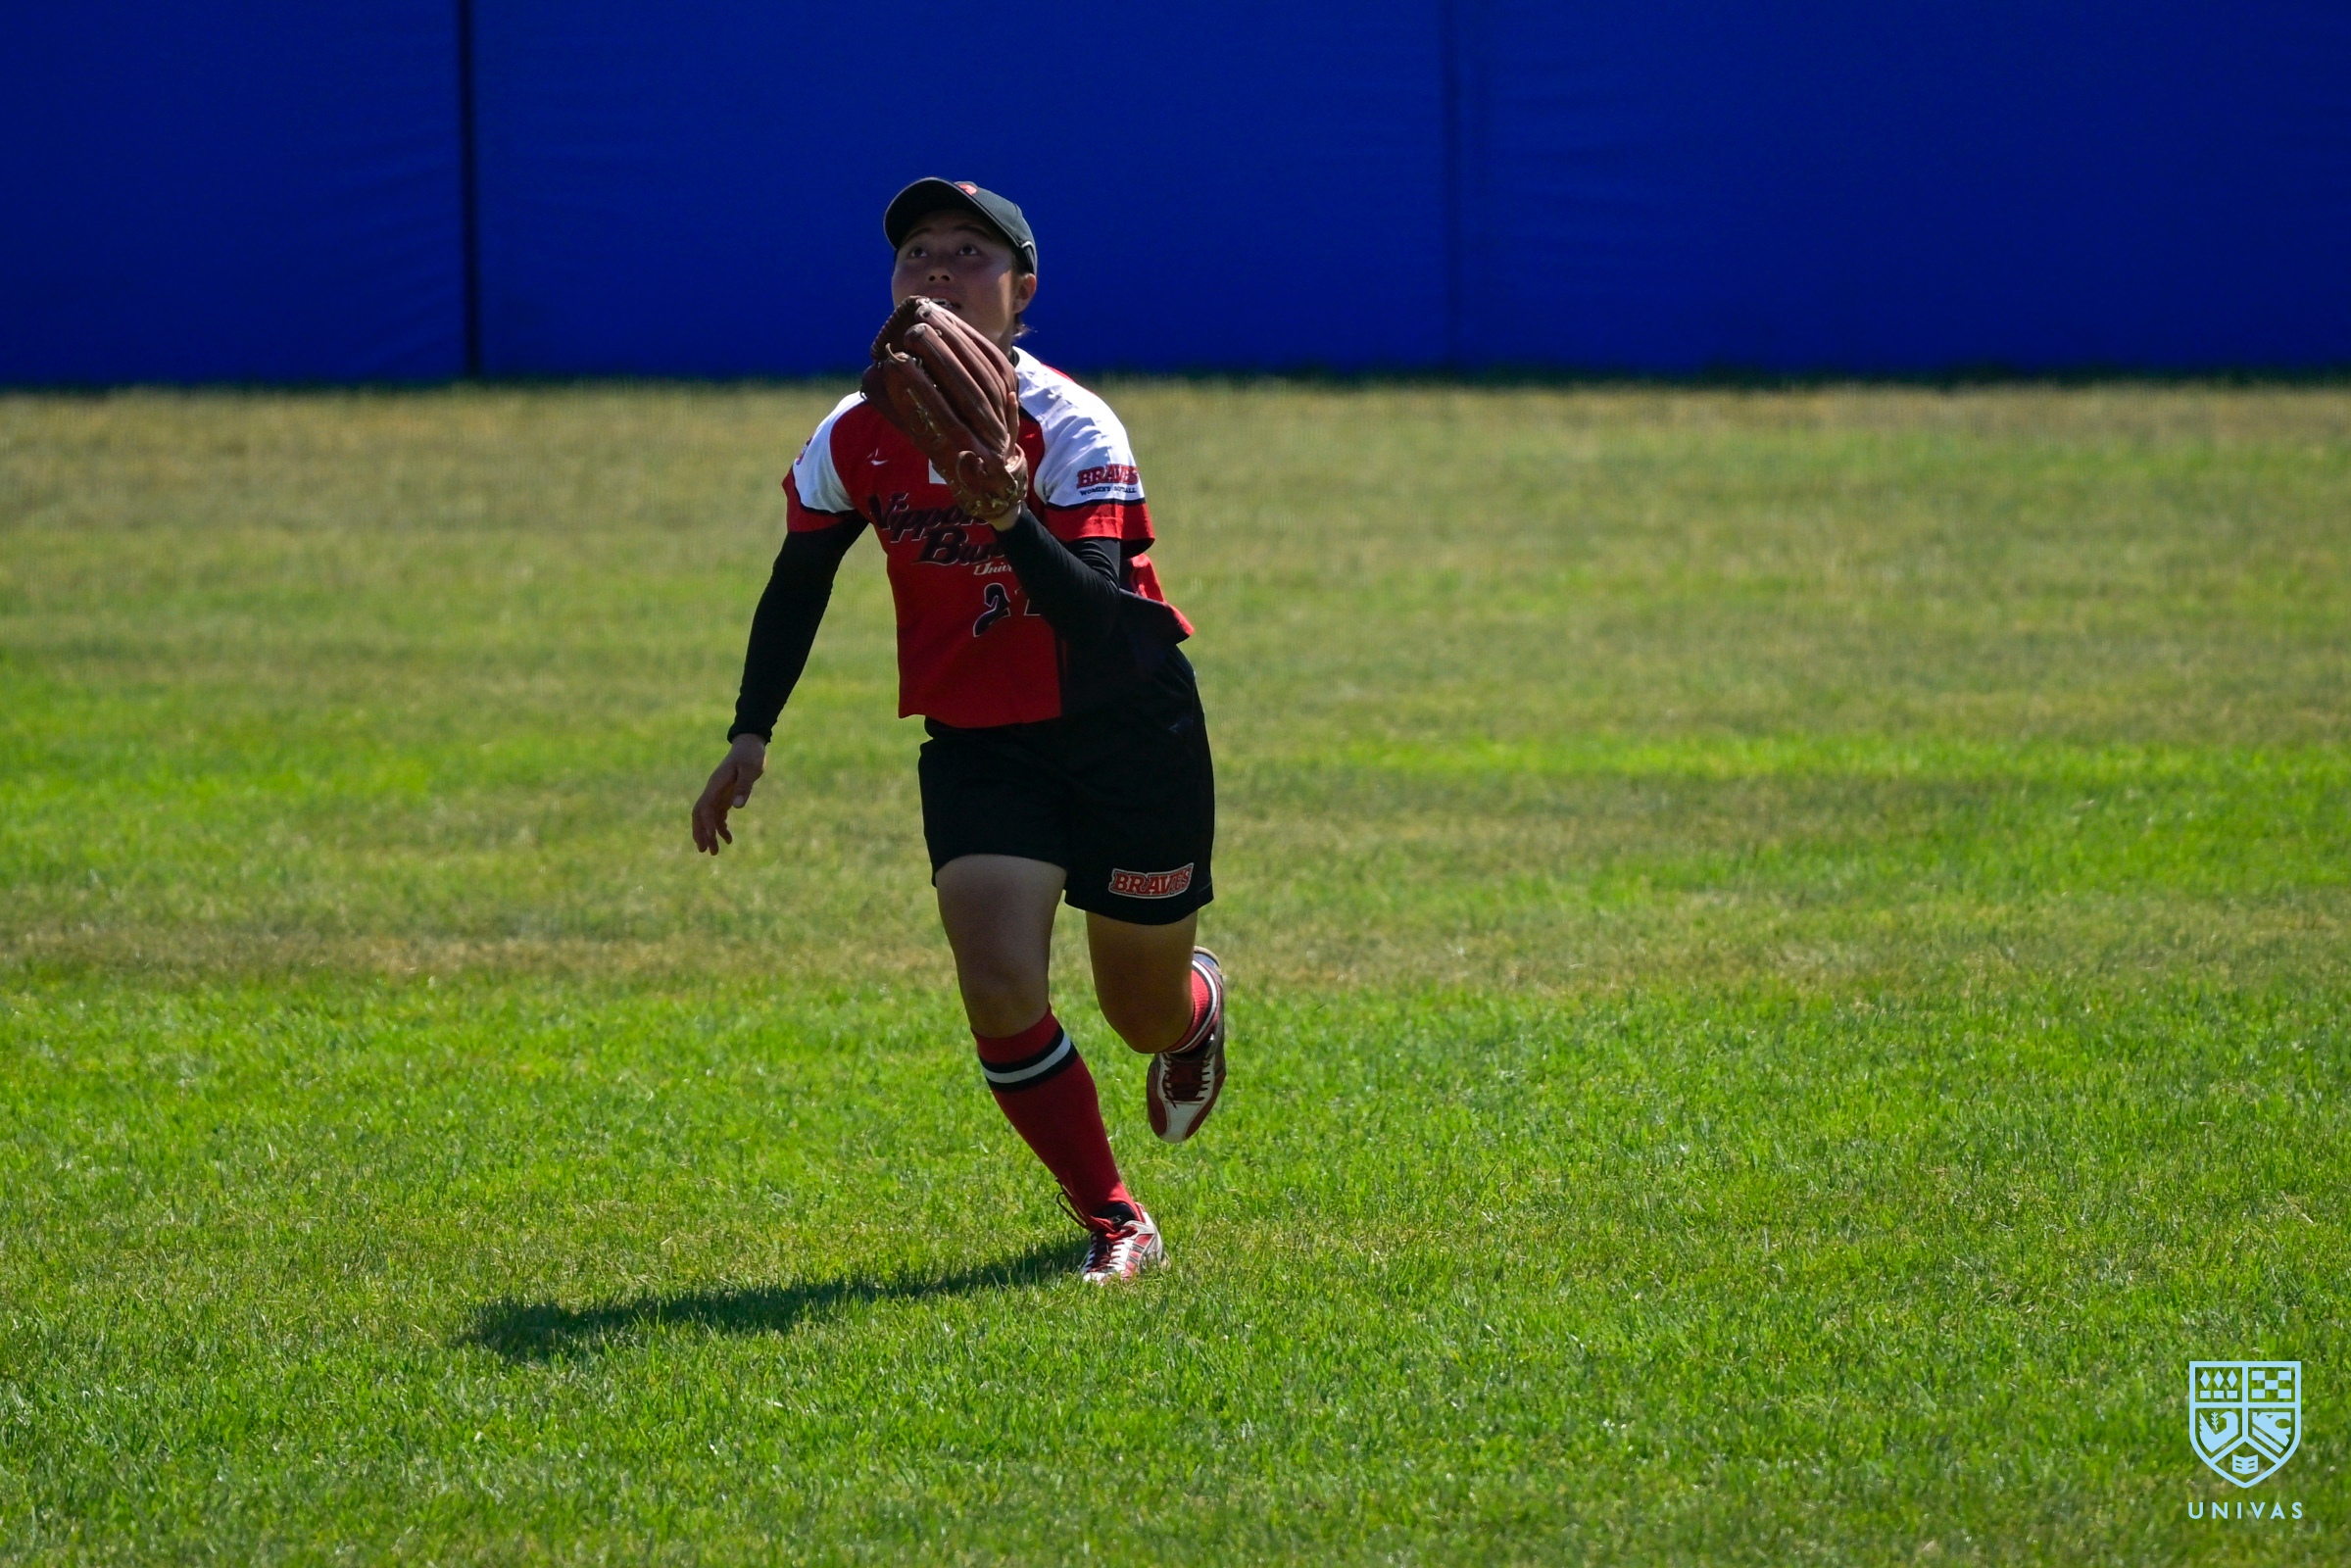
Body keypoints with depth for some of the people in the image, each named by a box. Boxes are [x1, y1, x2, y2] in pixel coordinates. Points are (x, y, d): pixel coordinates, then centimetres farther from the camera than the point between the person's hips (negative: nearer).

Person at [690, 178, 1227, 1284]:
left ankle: (1200, 1006, 52)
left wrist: (1011, 522, -48)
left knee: (1145, 1014, 11)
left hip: (1126, 731, -3)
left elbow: (1098, 619, -32)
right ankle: (1114, 1224, -1)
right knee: (998, 984, -19)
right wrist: (751, 734, 4)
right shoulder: (856, 438, -8)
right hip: (976, 745, 3)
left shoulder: (1070, 430, -21)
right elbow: (799, 581, 9)